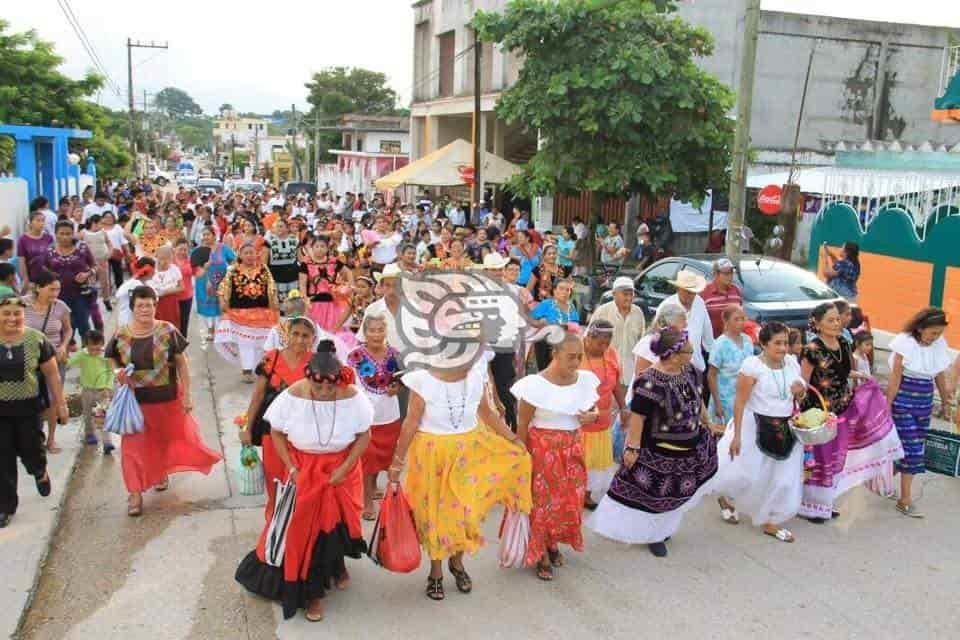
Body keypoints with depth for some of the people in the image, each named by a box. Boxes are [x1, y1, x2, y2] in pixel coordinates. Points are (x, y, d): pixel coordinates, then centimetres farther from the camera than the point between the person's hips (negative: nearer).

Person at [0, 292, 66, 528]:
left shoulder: (36, 339, -7)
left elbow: (52, 374, 0)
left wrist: (61, 404, 2)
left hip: (29, 407, -1)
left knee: (30, 451, 8)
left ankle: (40, 472, 44)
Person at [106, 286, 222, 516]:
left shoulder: (168, 331, -10)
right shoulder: (121, 335, -6)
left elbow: (182, 364, -5)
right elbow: (114, 362, 9)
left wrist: (187, 395, -6)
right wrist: (118, 373, -16)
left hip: (167, 398, 0)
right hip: (135, 400, 0)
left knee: (167, 438, 18)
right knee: (133, 445, 0)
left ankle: (161, 473, 47)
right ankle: (135, 493, 10)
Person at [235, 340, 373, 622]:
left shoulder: (352, 397, -20)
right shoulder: (292, 396, -20)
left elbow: (364, 435, -8)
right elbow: (276, 433, -5)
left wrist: (344, 469, -13)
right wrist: (291, 467, -11)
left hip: (341, 469, 0)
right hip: (304, 470, 0)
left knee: (338, 520, 13)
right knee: (302, 527, 1)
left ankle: (338, 564, 46)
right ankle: (311, 591, 18)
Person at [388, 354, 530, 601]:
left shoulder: (477, 376, -11)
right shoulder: (424, 381, -20)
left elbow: (487, 412, 4)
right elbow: (411, 423, -11)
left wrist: (514, 440, 6)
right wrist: (398, 461, -6)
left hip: (469, 453, 3)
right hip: (433, 456, -2)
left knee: (465, 510, 6)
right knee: (435, 512, 11)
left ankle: (457, 562, 36)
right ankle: (436, 571, 33)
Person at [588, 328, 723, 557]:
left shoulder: (689, 371, -1)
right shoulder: (650, 382, -27)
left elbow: (698, 400, 15)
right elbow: (637, 416, -25)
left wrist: (708, 424, 24)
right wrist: (632, 448, -24)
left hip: (691, 447, 8)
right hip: (659, 452, -8)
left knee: (672, 493, 19)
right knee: (654, 493, 6)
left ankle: (661, 529, 36)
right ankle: (652, 534, 25)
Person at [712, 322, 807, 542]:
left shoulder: (792, 363, 0)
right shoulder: (752, 366, -18)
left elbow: (799, 396, 14)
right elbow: (740, 402, -17)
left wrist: (801, 391, -11)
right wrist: (736, 435, -18)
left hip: (785, 429, 6)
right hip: (757, 428, -6)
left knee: (781, 478, 10)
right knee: (748, 474, 4)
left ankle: (769, 522, 27)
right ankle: (724, 497, 36)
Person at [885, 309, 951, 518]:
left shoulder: (940, 344, 0)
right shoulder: (905, 343, -15)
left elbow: (940, 376, 11)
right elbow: (895, 379, -12)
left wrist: (946, 402, 18)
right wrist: (887, 406, -10)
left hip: (925, 402, 6)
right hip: (903, 401, -6)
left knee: (915, 446, 9)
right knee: (912, 448, -6)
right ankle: (905, 500, 3)